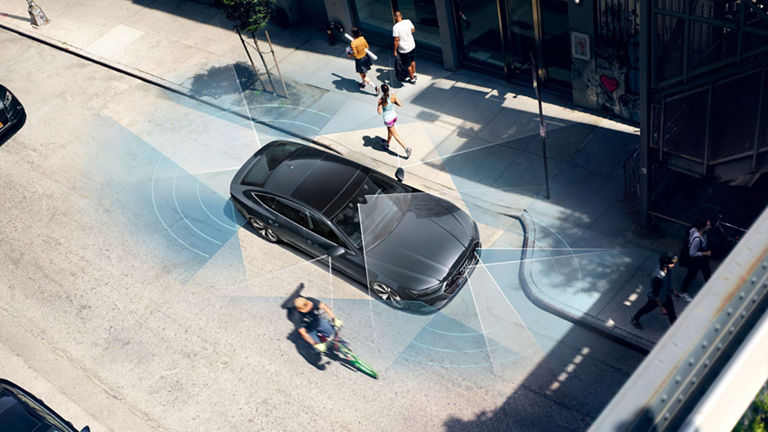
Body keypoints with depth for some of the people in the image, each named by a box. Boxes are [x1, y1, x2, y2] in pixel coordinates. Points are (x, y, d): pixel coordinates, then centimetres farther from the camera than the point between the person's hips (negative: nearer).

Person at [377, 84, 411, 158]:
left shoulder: (381, 100, -26)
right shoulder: (393, 95, -15)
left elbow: (379, 112, -25)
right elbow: (400, 105, -9)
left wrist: (378, 105, -9)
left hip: (387, 120, -6)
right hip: (394, 117, 6)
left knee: (395, 135, 7)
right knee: (389, 130, 32)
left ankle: (406, 148, 0)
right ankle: (387, 143, 56)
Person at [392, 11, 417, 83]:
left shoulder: (395, 27, -25)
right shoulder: (408, 21, -11)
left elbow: (396, 40, -22)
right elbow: (413, 30, 5)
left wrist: (395, 50, -10)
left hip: (404, 49, -5)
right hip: (412, 45, 5)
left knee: (408, 64, 16)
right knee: (412, 59, 30)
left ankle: (413, 79, 31)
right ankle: (414, 73, 49)